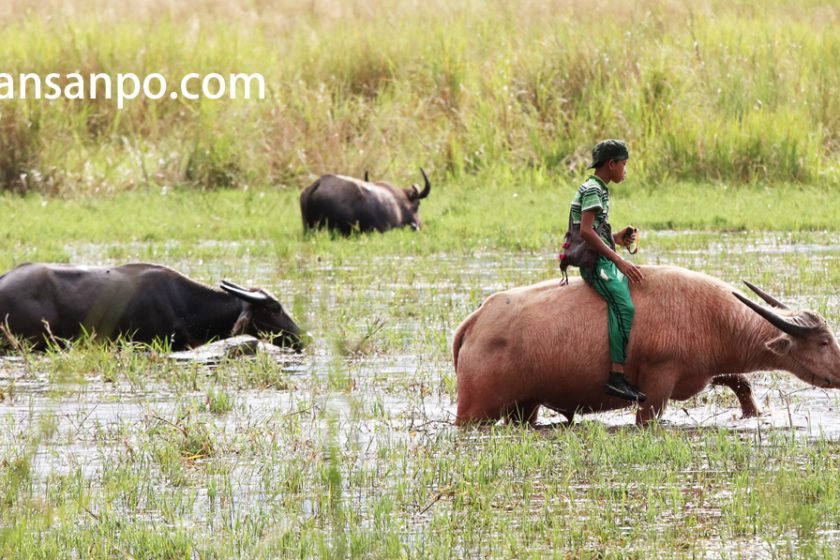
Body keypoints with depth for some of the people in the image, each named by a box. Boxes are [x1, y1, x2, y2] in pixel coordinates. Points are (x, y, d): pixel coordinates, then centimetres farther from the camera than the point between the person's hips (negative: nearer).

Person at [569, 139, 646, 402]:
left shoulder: (599, 190, 21)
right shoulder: (592, 190, -10)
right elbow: (586, 232, -20)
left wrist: (617, 238, 10)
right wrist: (618, 260, -22)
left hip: (604, 261, 10)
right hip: (595, 262, -10)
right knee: (624, 307, -25)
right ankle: (616, 376, -33)